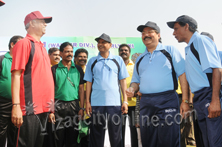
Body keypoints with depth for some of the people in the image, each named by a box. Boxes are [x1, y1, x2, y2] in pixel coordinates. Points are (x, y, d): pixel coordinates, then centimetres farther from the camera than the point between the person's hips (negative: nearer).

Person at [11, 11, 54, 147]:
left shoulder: (41, 47, 18)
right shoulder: (24, 43, -5)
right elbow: (16, 75, -13)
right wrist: (16, 105, -19)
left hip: (44, 107, 8)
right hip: (30, 108, -8)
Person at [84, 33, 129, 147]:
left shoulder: (118, 60, 8)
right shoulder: (92, 61, 9)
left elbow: (122, 81, 7)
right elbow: (89, 82, 8)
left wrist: (125, 101, 0)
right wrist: (87, 102, 2)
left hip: (114, 103, -1)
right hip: (96, 103, 1)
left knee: (116, 136, 6)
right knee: (96, 136, 8)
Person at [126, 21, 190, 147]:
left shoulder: (170, 50, 6)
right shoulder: (140, 59, 21)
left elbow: (183, 75, -1)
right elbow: (136, 81, 24)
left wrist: (185, 101, -10)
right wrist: (132, 89, 0)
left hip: (167, 101, -5)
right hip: (146, 103, 5)